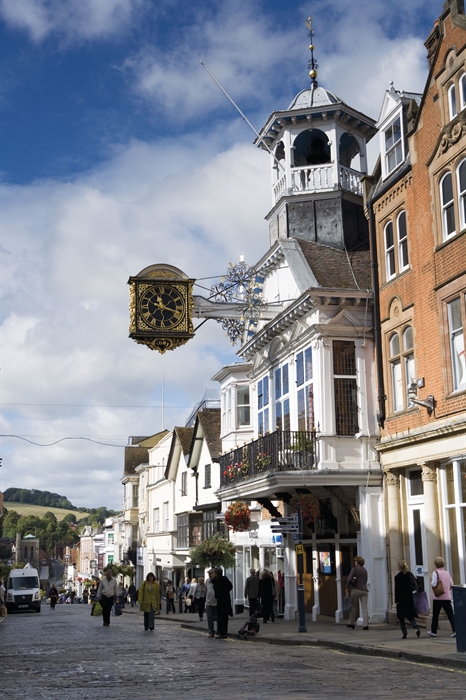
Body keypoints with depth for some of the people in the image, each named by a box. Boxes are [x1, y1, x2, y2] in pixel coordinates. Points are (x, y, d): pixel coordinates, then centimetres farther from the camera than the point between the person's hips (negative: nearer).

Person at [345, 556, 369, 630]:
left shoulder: (355, 569, -5)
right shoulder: (365, 570, 13)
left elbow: (349, 579, -13)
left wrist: (347, 588, -4)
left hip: (356, 590, -4)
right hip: (364, 590, 4)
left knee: (353, 607, 8)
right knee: (364, 607, -1)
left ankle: (351, 623, 17)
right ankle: (366, 624, -10)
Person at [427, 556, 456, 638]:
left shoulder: (435, 572, -9)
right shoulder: (447, 572, 8)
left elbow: (434, 584, -18)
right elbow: (451, 584, 9)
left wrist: (431, 581, 3)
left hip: (438, 597, -4)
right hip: (447, 597, 4)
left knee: (435, 615, 9)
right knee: (450, 614, 1)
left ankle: (433, 632, 19)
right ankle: (455, 630, -13)